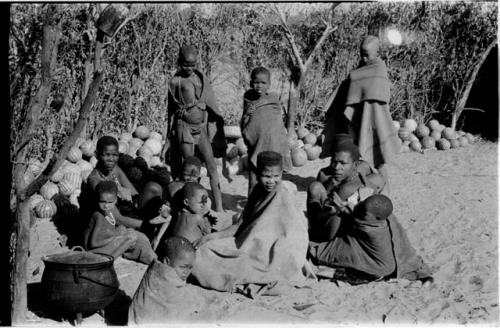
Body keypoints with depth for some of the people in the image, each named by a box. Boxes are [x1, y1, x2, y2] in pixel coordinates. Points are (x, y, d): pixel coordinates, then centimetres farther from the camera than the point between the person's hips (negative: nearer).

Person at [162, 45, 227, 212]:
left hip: (202, 126, 2)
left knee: (212, 166, -8)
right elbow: (171, 112, 10)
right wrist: (170, 136, 12)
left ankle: (219, 208, -9)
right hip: (184, 127, -2)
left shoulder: (202, 79, 6)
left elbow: (212, 106, 9)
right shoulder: (174, 82, 2)